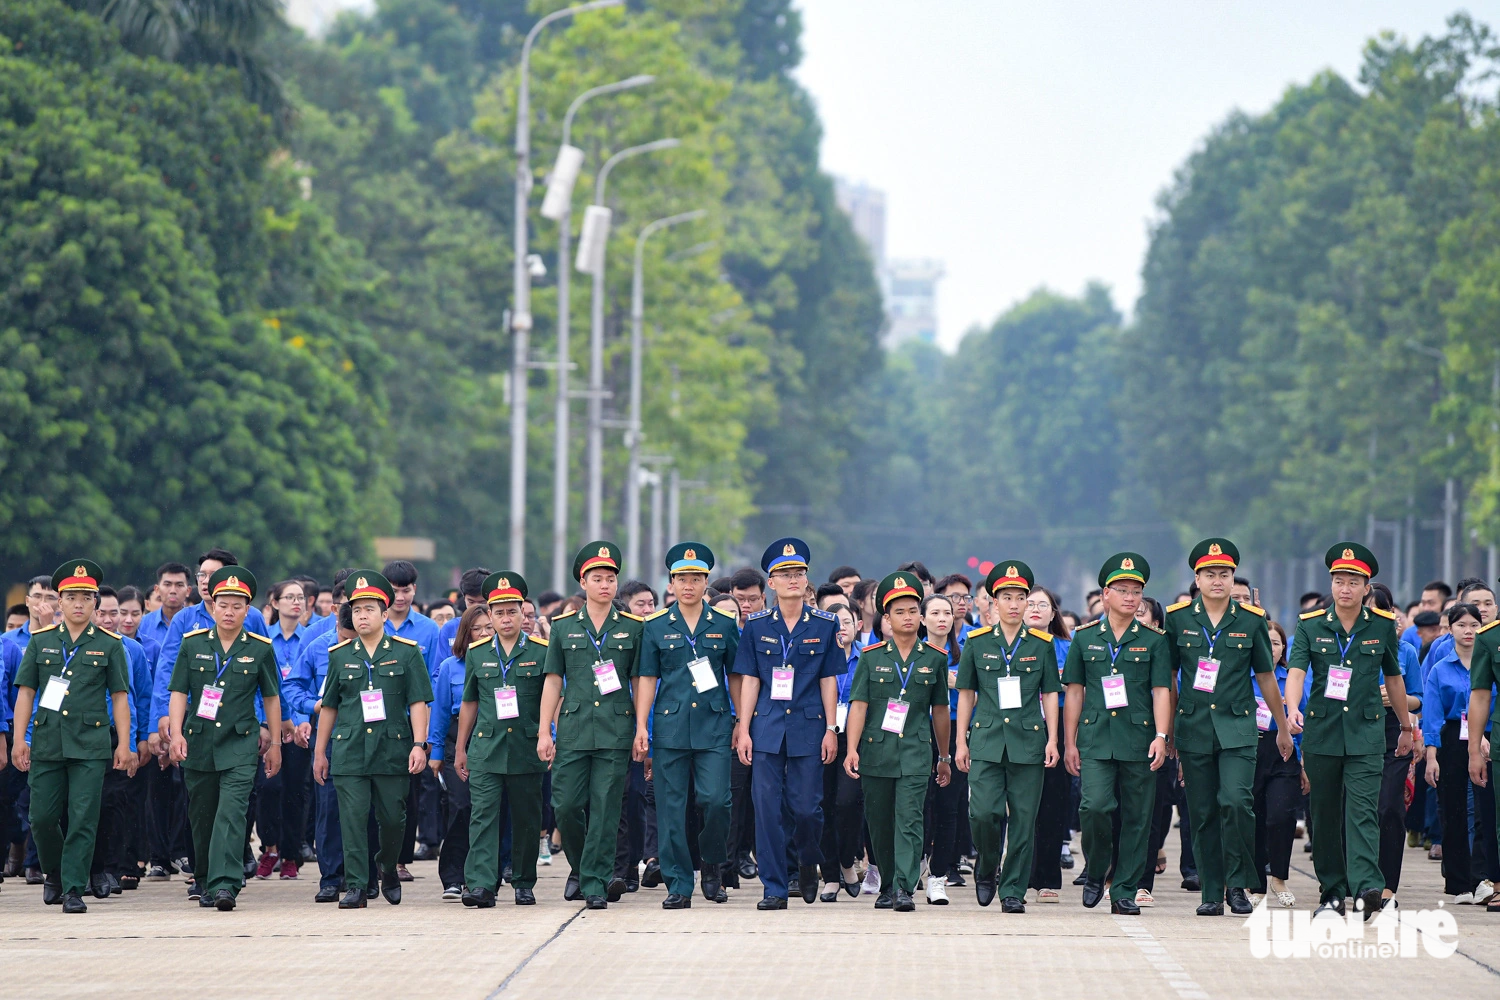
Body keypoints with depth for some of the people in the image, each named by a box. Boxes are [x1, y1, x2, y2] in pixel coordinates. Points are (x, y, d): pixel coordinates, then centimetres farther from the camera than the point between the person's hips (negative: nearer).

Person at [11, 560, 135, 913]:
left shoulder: (109, 645, 5)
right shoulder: (40, 641, 9)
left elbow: (119, 696, 6)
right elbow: (25, 692, 8)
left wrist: (124, 744, 1)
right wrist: (19, 739, 1)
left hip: (90, 745, -2)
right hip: (47, 744, 2)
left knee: (82, 820, -7)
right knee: (42, 818, 4)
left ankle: (73, 889, -3)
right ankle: (54, 874, 29)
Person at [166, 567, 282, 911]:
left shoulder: (260, 649, 3)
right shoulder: (192, 644, 5)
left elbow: (271, 698, 11)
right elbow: (178, 692, 4)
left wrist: (275, 743, 12)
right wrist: (176, 733, -9)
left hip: (240, 744, -2)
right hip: (198, 744, 2)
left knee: (231, 812, -17)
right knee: (201, 817, 11)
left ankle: (225, 884, -25)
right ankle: (205, 882, 28)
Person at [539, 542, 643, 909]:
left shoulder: (632, 628, 7)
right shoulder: (564, 628, 9)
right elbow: (553, 683, 9)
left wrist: (642, 732, 2)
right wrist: (545, 732, 3)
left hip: (616, 731, -1)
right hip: (573, 731, 1)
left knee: (605, 810, -3)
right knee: (565, 806, -1)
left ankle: (594, 883, 2)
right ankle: (580, 866, 23)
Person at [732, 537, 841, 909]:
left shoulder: (825, 624, 3)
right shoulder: (757, 625, 4)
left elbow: (828, 680, 5)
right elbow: (749, 680, 5)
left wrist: (831, 730, 0)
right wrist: (743, 730, -1)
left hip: (808, 727, -1)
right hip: (766, 727, 1)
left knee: (806, 807, -2)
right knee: (767, 806, -3)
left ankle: (807, 862, 29)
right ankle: (774, 888, 4)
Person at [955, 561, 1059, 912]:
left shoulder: (1042, 643, 6)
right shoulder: (977, 642, 6)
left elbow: (1050, 695, 9)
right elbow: (966, 694, 10)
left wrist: (1052, 740, 1)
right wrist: (961, 742, 6)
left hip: (1028, 742, 0)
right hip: (986, 741, 0)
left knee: (1023, 820, -1)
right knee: (984, 812, -12)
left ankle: (1013, 890, 7)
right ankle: (986, 867, 16)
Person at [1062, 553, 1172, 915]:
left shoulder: (1154, 640, 7)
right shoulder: (1085, 638, 9)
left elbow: (1161, 692, 2)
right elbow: (1074, 692, 11)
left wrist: (1161, 737, -10)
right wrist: (1070, 742, 6)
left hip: (1139, 740, 0)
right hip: (1095, 740, 0)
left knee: (1136, 818, 0)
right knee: (1095, 806, -15)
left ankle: (1124, 892, 8)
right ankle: (1095, 872, 9)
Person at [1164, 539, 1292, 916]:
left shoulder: (1251, 620, 4)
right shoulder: (1178, 618, 4)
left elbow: (1265, 677, 13)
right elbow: (1168, 676, 12)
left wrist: (1283, 728, 18)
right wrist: (1166, 728, 12)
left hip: (1237, 727, -1)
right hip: (1194, 728, 1)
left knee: (1236, 801, -19)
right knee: (1203, 814, 2)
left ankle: (1238, 883, -5)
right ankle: (1211, 893, 10)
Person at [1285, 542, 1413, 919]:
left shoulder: (1383, 626, 5)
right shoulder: (1310, 626, 2)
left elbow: (1393, 677, 17)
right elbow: (1296, 669, -11)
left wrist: (1406, 727, 25)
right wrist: (1293, 709, -31)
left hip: (1366, 734, -1)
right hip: (1322, 732, 1)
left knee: (1362, 810, -15)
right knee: (1323, 815, 7)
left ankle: (1367, 888, -26)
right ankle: (1331, 892, 18)